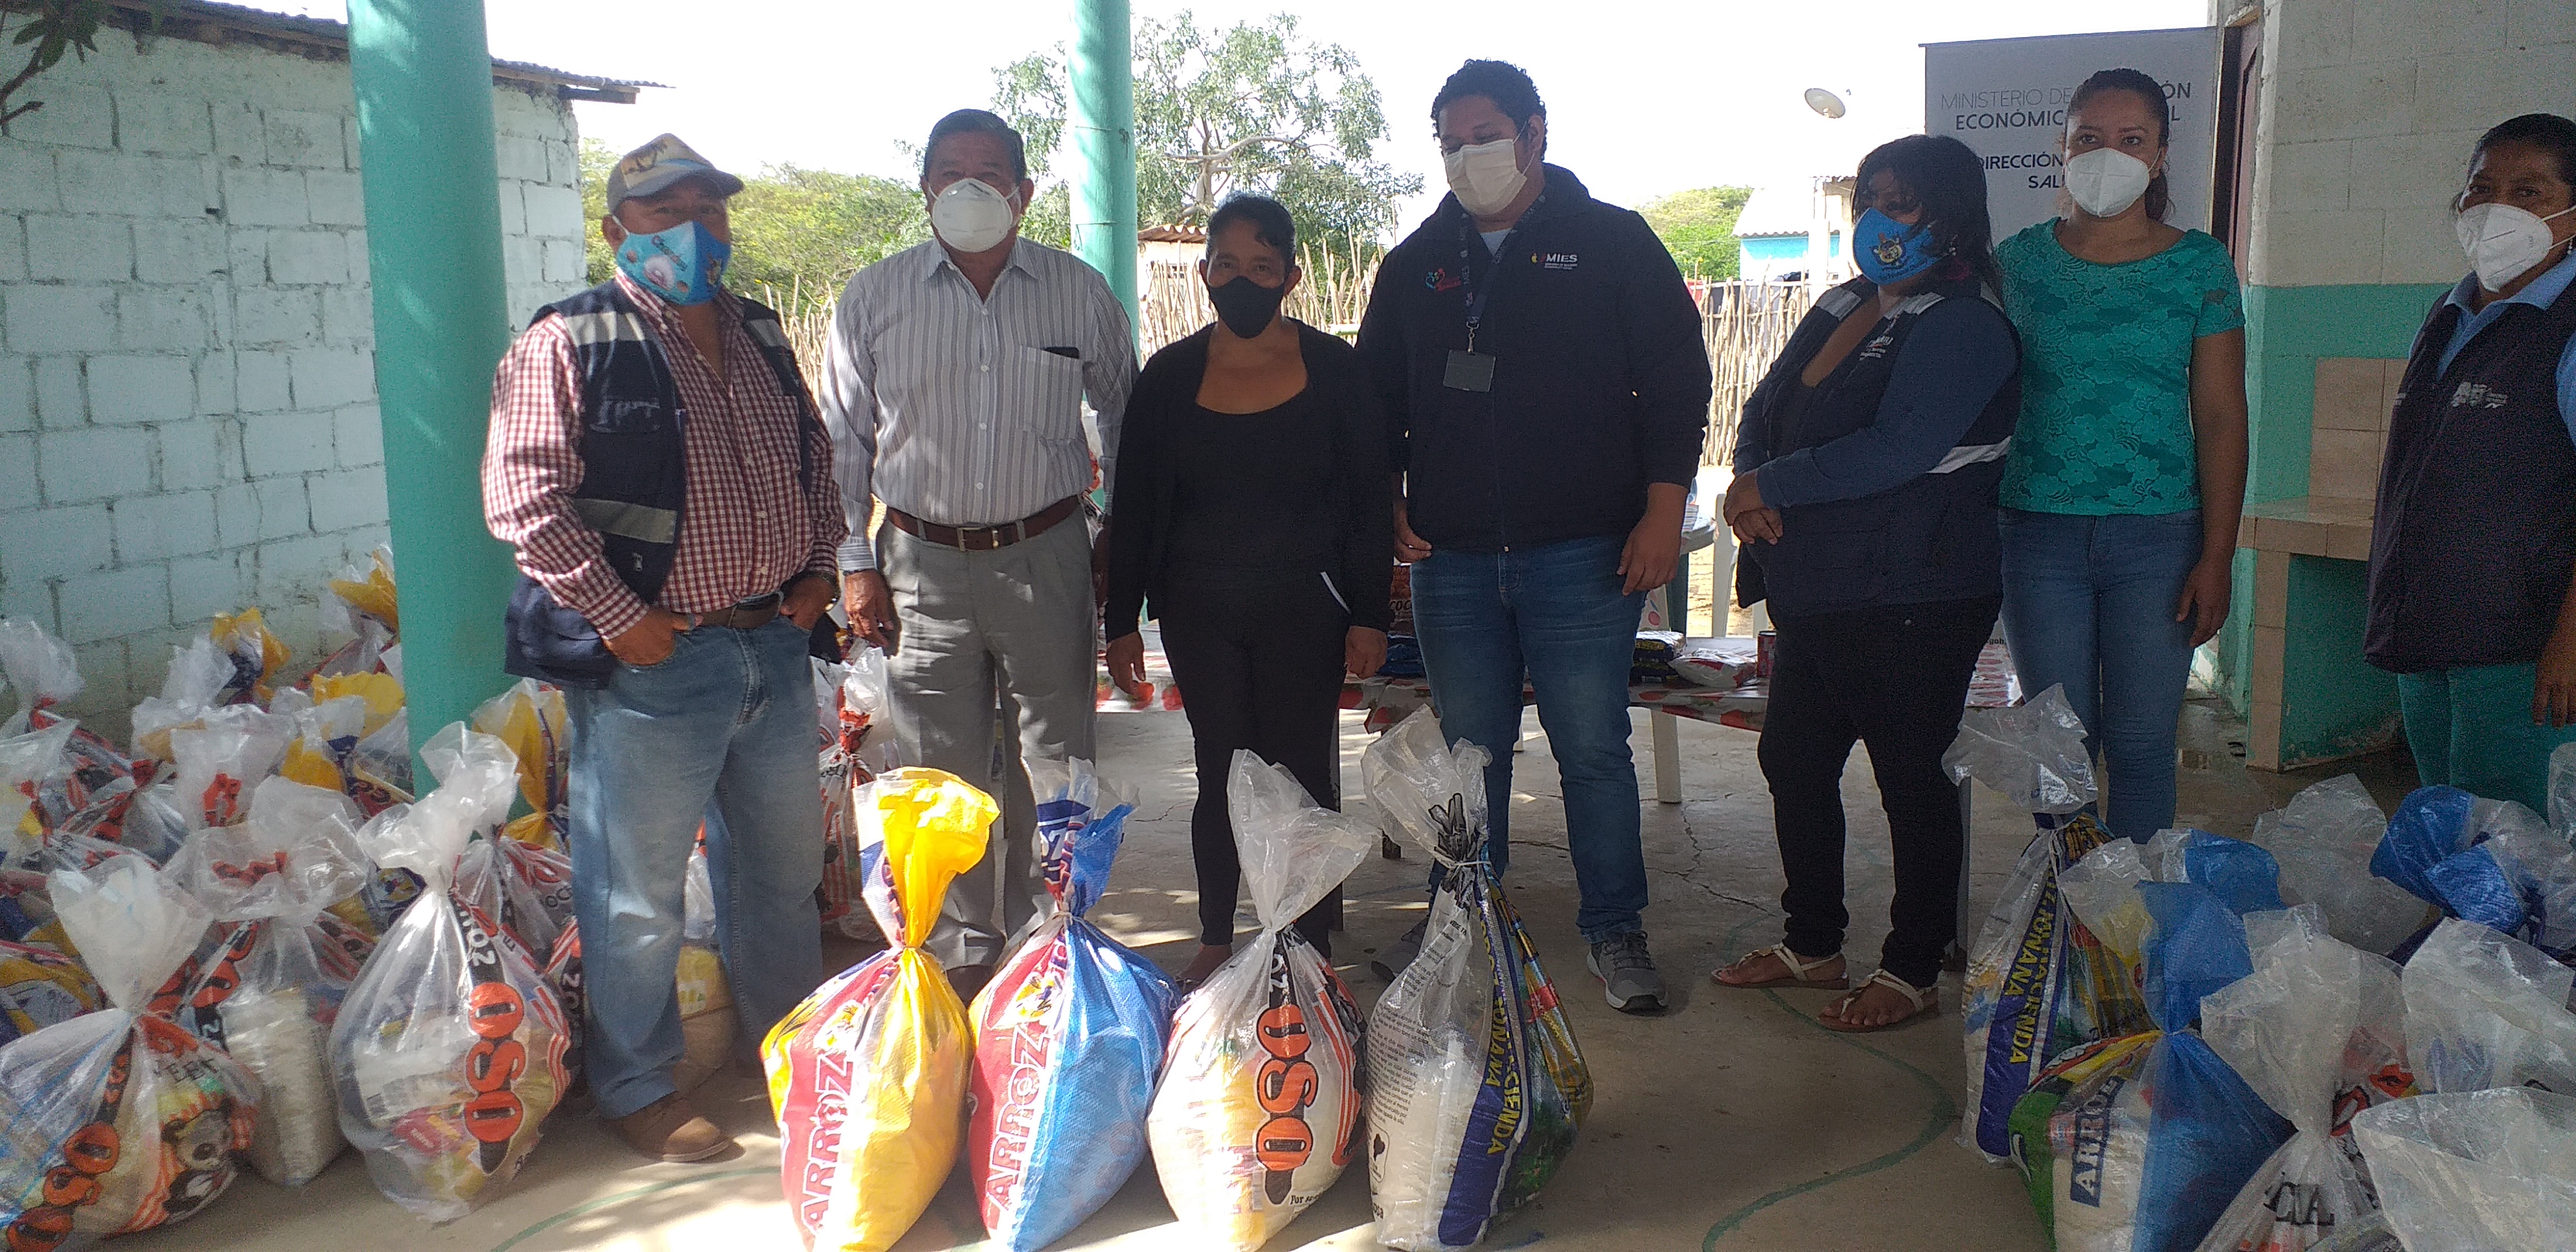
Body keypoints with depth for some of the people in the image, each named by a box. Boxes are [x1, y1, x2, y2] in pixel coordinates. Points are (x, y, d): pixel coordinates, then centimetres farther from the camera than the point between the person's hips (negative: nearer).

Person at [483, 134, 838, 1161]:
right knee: (639, 888, 4)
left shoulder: (760, 338, 13)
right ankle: (638, 1088, 21)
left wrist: (817, 565, 9)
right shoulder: (569, 344, -9)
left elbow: (815, 455, 23)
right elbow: (524, 494, -16)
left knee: (783, 864, 19)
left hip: (775, 646, 7)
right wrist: (615, 615, -18)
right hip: (652, 660, -7)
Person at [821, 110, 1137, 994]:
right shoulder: (874, 298, 3)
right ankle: (962, 953, 23)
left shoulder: (1080, 293, 2)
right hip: (923, 564, 1)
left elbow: (1128, 418, 12)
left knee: (1055, 765, 7)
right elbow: (843, 439, 7)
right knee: (942, 773, 7)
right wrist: (855, 563, 2)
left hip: (1046, 560, 0)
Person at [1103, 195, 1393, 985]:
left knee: (1303, 775, 3)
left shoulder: (1333, 370, -3)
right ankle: (1216, 942, 22)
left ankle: (1314, 948, 17)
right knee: (1220, 774, 9)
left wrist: (1368, 617, -5)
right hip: (1199, 611, 2)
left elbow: (1370, 504, -1)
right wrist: (1121, 620, 5)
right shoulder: (1170, 375, 2)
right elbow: (1134, 508, 6)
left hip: (1303, 607, -2)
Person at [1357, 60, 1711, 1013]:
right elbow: (1377, 399, 19)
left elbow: (1678, 380, 0)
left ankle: (1616, 931, 16)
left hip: (1582, 553, -3)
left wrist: (1662, 511, -8)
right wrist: (1387, 505, 7)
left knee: (1593, 748, 1)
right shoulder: (1418, 263, 13)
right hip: (1452, 558, 4)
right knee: (1469, 747, 11)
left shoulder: (1613, 244, 3)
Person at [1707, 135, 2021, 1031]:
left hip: (1912, 603, -9)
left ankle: (1914, 972, 18)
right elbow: (1763, 412, 13)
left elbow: (1895, 451, -24)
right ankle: (1812, 944, 32)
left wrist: (1772, 485, -16)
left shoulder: (1963, 326, -12)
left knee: (1911, 779, 3)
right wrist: (1751, 490, -8)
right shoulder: (1842, 308, 14)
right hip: (1813, 595, 9)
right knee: (1793, 762, 15)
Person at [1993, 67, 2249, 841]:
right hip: (2040, 536, 1)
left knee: (2141, 747, 2)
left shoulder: (2200, 264, 3)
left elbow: (2222, 416, 2)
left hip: (2158, 538, -1)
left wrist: (2217, 557, -5)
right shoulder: (2020, 260, 6)